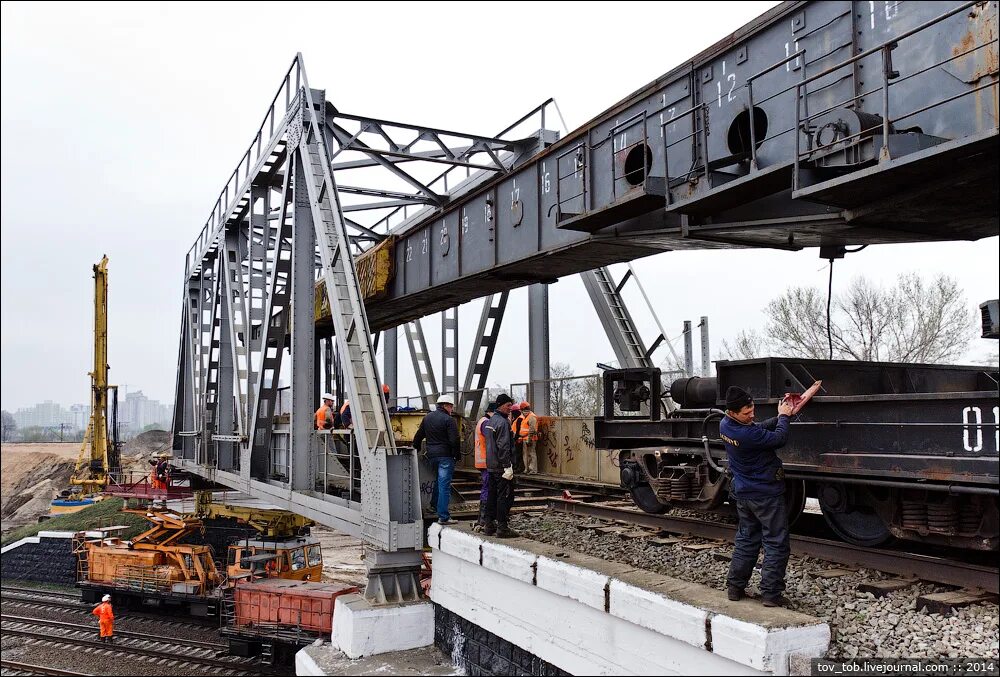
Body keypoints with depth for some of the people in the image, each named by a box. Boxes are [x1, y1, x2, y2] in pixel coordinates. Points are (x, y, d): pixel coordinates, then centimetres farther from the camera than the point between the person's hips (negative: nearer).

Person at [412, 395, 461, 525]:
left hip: (431, 455, 7)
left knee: (439, 480, 26)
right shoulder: (448, 420, -10)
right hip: (445, 455, -7)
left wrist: (416, 451, 29)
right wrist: (458, 455, -6)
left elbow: (418, 437, 19)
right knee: (444, 485, -5)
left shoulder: (427, 418, 12)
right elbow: (454, 441, -15)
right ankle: (443, 517, -6)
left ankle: (434, 504, 31)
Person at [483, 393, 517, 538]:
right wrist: (508, 466, -21)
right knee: (505, 496, -5)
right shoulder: (503, 422, -15)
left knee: (492, 495, 14)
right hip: (502, 466, -10)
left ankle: (489, 526, 19)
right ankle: (502, 528, -5)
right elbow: (503, 446, -21)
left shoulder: (491, 421, 15)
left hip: (491, 466, 10)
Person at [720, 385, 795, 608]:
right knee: (776, 543, 3)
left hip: (743, 494, 9)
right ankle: (771, 593, 4)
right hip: (765, 495, -8)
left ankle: (735, 587, 22)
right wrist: (783, 416, -3)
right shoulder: (747, 434, -30)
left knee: (746, 539, 19)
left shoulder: (725, 425, -3)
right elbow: (779, 439, -18)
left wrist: (779, 416, -2)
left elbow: (760, 429, 9)